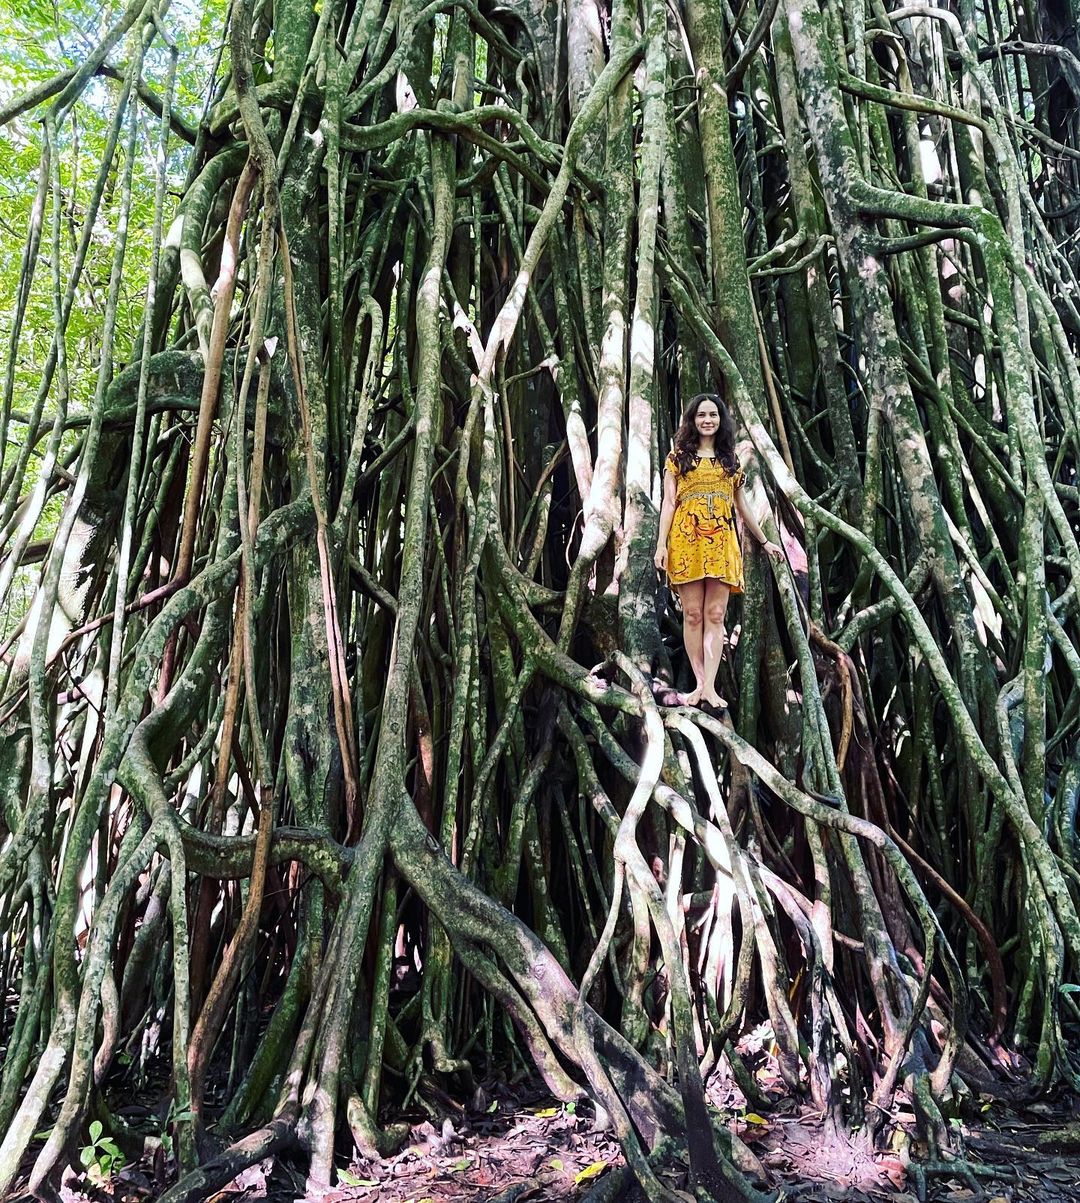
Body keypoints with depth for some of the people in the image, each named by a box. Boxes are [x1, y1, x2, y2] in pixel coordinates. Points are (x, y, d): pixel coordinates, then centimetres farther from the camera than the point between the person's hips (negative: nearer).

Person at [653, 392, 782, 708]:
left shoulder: (730, 459, 17)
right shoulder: (679, 456, 9)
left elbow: (741, 504, 22)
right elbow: (668, 502, 2)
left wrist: (764, 541, 23)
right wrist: (661, 543, -8)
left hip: (722, 542, 2)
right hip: (687, 540, -2)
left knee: (715, 615, -5)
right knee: (693, 615, -2)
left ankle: (710, 686, -7)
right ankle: (700, 682, 3)